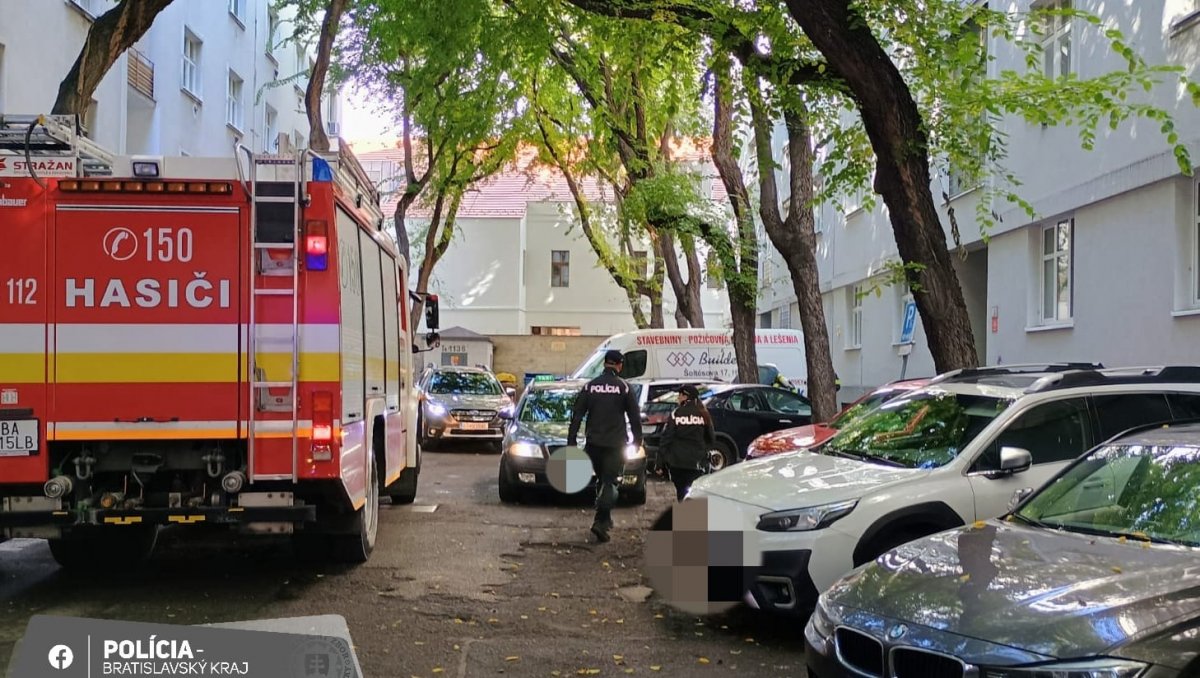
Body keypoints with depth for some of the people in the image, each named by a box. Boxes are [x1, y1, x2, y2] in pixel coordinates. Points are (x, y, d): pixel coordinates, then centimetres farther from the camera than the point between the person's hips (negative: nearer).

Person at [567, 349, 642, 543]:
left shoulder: (589, 386, 4)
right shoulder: (624, 387, -4)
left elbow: (577, 416, 3)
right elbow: (635, 417, -2)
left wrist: (571, 441, 5)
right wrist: (638, 440, 8)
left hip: (594, 443, 3)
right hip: (616, 443, -3)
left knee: (601, 480, 18)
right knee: (610, 483, -3)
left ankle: (605, 520, 24)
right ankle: (600, 521, -17)